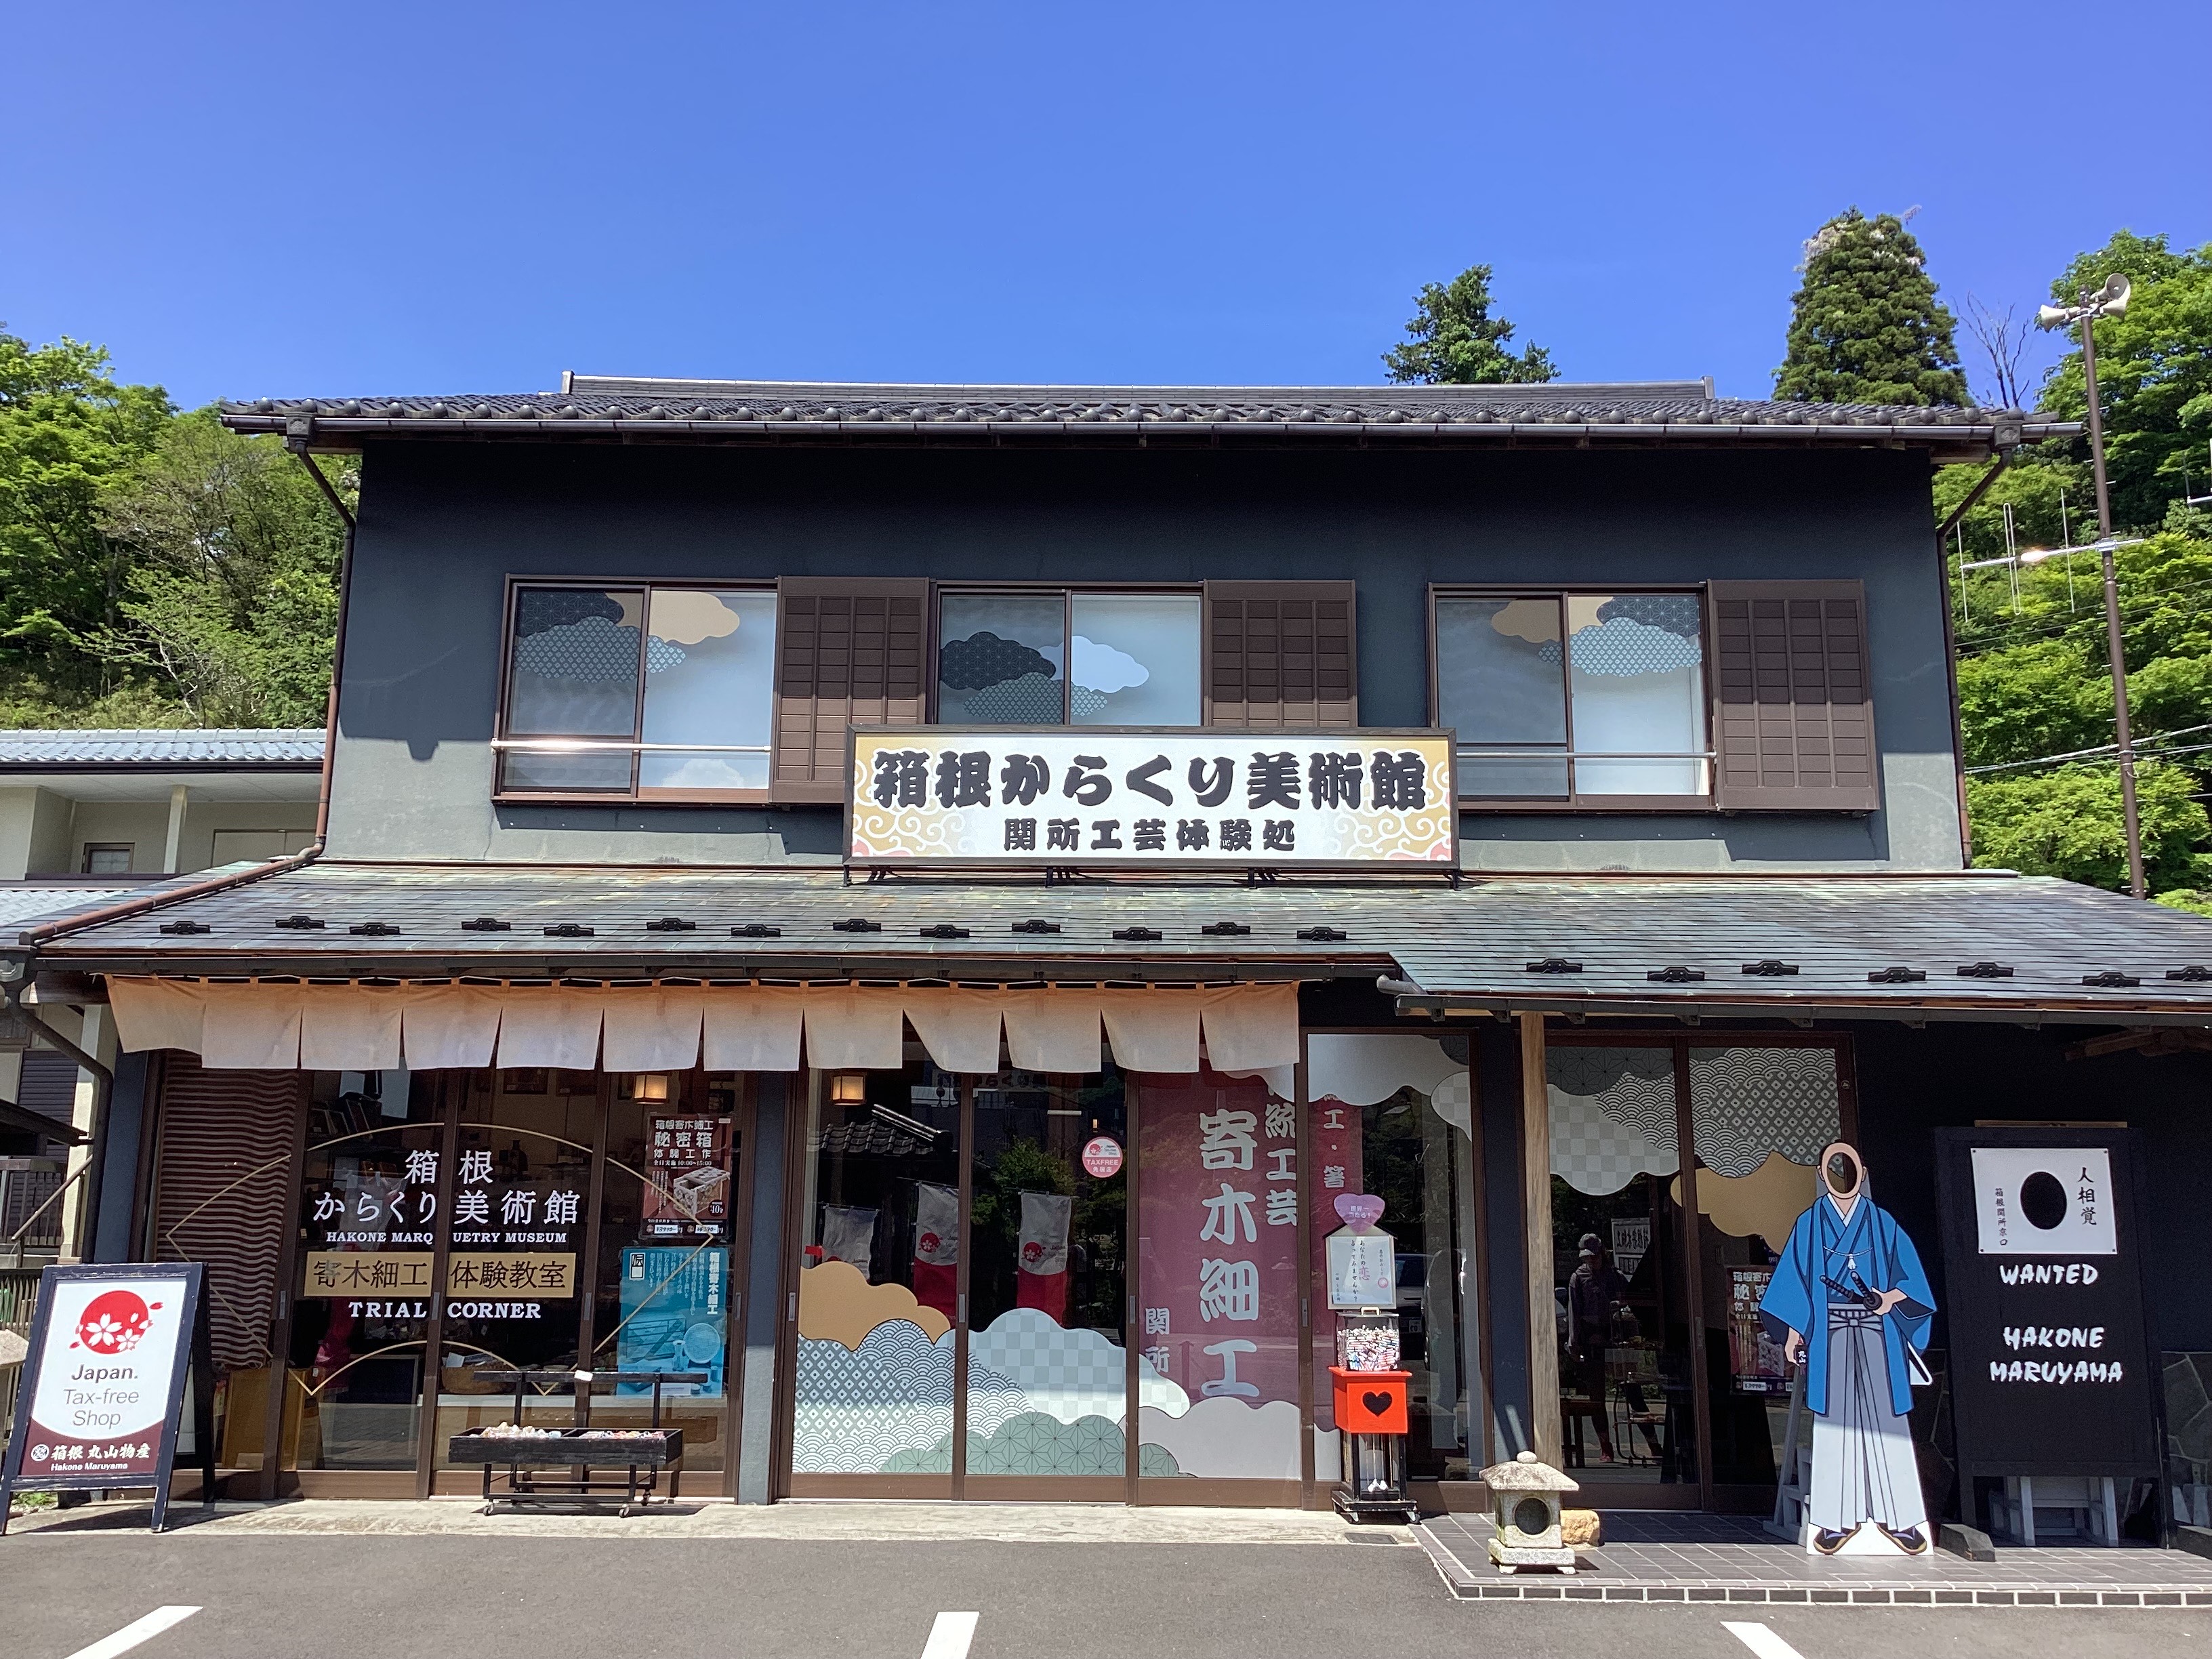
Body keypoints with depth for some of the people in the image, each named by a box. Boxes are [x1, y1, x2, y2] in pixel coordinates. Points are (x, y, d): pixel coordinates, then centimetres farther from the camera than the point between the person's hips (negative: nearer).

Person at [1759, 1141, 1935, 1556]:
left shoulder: (1882, 1223, 7)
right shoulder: (1809, 1224, 6)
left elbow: (1909, 1275, 5)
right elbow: (1795, 1280, 5)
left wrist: (1892, 1296, -14)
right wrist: (1794, 1331, -1)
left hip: (1877, 1334, 1)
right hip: (1830, 1335, 0)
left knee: (1885, 1419, 0)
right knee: (1834, 1421, -1)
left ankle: (1897, 1516, 8)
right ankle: (1838, 1518, 5)